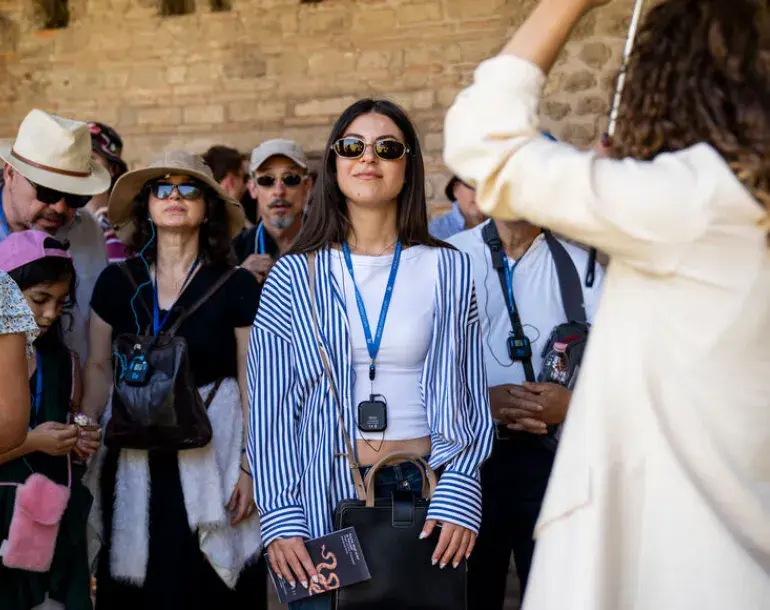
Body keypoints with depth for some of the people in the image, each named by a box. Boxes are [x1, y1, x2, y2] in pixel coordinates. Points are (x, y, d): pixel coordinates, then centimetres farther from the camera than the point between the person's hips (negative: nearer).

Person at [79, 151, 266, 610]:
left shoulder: (237, 287, -5)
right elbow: (100, 369, 11)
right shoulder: (116, 282, 4)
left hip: (213, 457, -2)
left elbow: (253, 383, -3)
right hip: (133, 464, 3)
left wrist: (251, 467, -6)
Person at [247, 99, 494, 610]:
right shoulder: (294, 276, 2)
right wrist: (280, 515, -5)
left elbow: (473, 396, 4)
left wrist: (459, 494, -7)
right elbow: (270, 405, 2)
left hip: (426, 492, 1)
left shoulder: (448, 269, 3)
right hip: (325, 496, 0)